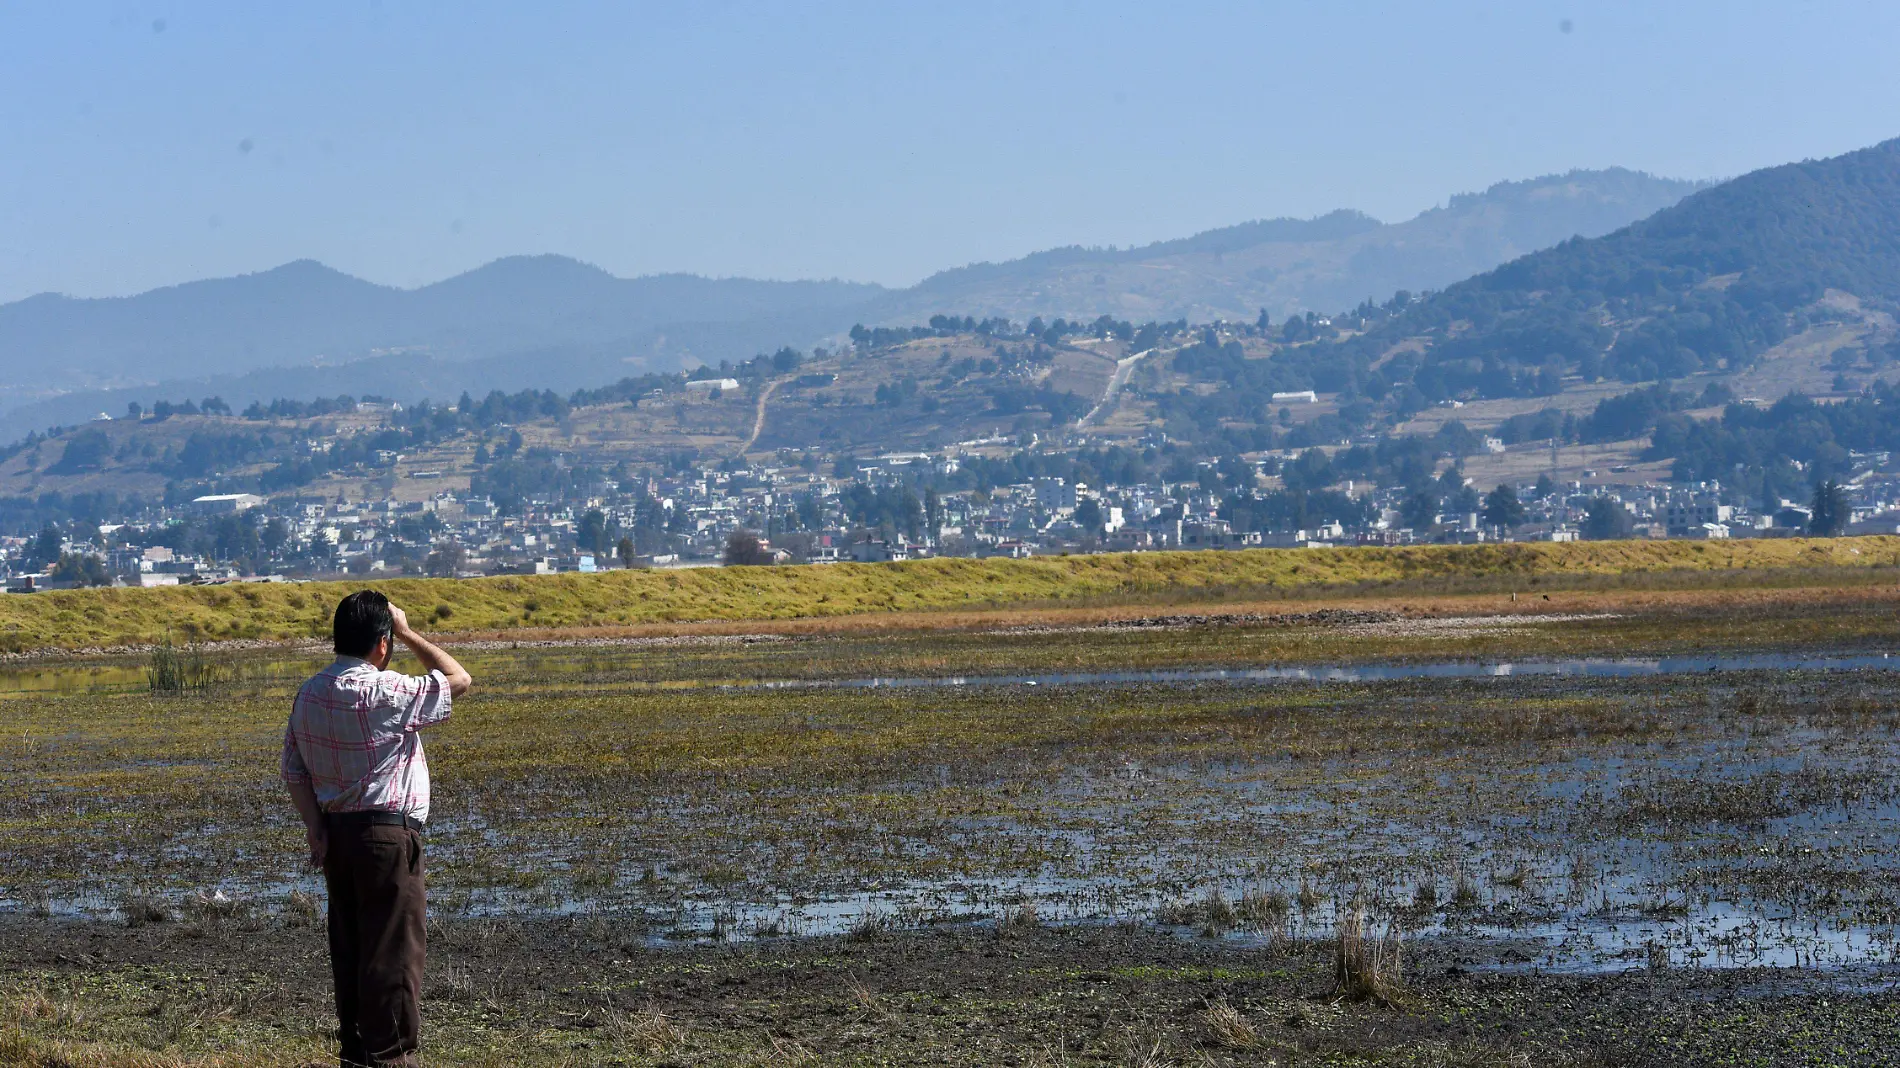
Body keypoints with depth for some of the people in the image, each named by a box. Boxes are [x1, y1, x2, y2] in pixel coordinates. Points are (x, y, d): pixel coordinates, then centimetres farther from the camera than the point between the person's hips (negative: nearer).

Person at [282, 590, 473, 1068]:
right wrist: (408, 633, 0)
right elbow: (458, 679, -7)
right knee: (393, 951, -2)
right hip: (387, 832, -8)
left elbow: (293, 769, 8)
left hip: (336, 831, 8)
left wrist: (314, 824, 6)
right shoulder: (385, 692, -16)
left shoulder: (309, 694, 7)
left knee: (349, 947, 14)